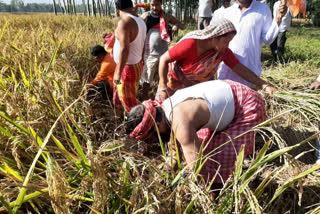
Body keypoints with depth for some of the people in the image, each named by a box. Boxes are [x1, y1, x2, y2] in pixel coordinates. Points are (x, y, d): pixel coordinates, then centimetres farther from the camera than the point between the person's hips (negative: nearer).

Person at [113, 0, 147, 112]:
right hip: (137, 65, 9)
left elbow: (124, 50, -26)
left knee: (128, 101, 7)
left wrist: (118, 73, -21)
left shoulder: (124, 22, -21)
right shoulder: (141, 21, 3)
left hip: (127, 68, -9)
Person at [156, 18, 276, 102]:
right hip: (175, 82, -3)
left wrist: (264, 86, -23)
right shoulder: (190, 44, -32)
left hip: (200, 84, 4)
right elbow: (164, 59, -24)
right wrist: (163, 87, -26)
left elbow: (240, 69, -16)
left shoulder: (223, 51, -17)